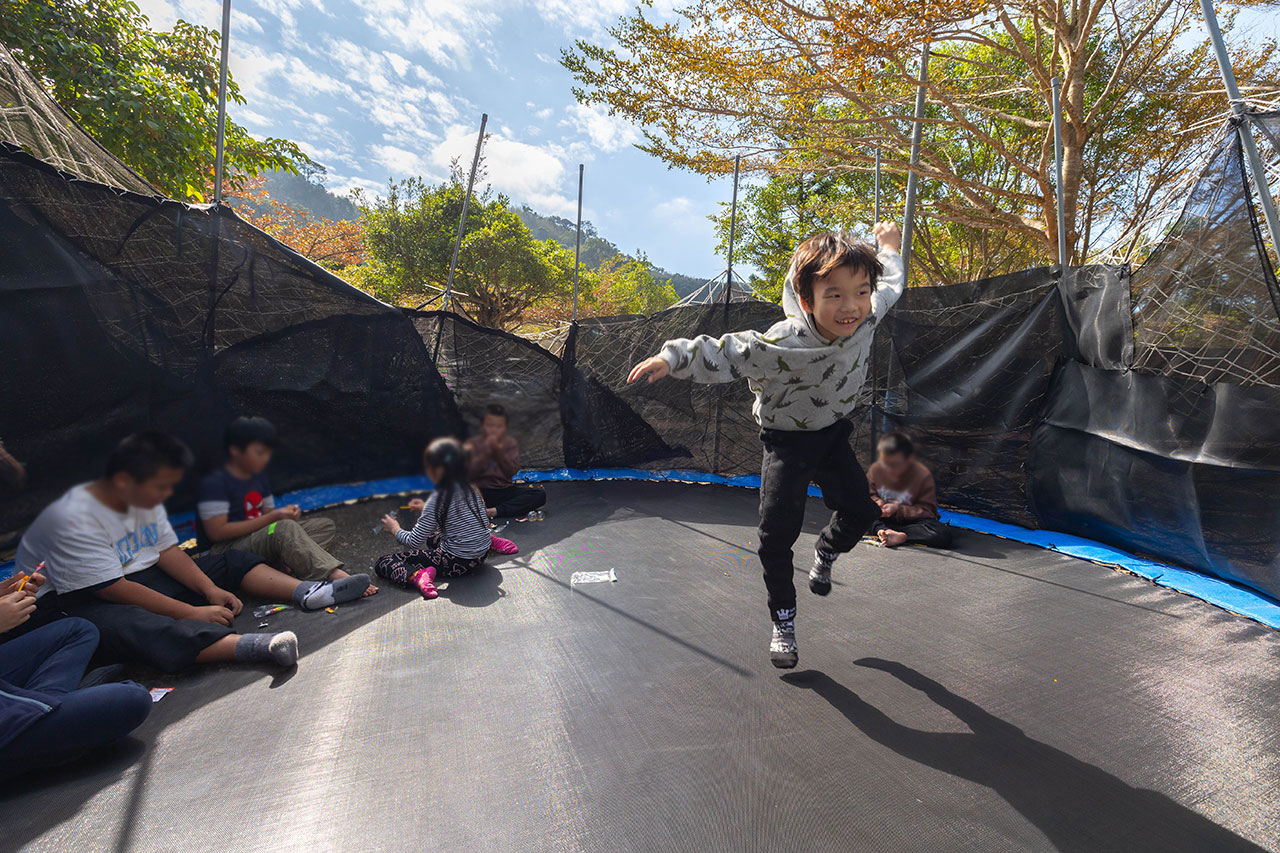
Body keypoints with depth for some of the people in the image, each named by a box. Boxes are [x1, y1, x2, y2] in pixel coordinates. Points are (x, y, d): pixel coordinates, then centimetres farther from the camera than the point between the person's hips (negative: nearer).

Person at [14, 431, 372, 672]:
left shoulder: (143, 498, 1)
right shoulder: (72, 519, -24)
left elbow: (167, 551, 3)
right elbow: (114, 590, -26)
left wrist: (211, 590, -10)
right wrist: (192, 613, -27)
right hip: (72, 598, -9)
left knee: (231, 562, -3)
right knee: (131, 625, -41)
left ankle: (307, 592, -22)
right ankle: (252, 646, -63)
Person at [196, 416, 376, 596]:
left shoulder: (259, 477, 16)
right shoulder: (214, 484, -11)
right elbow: (216, 532, -20)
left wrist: (286, 514, -6)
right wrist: (272, 517, -20)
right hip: (223, 550, -9)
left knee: (325, 525, -3)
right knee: (286, 528, -37)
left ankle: (284, 564, -31)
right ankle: (337, 576, -52)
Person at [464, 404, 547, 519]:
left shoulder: (510, 443, 2)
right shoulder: (473, 444, -1)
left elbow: (512, 471, -12)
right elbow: (469, 473, -13)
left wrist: (499, 451, -26)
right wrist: (486, 452, -23)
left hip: (504, 491, 2)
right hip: (480, 491, -1)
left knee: (540, 494, -20)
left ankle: (494, 511, -26)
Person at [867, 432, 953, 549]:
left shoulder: (923, 475, -15)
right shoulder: (875, 469, -9)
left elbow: (927, 510, -12)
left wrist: (898, 509, -24)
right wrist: (876, 502, -17)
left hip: (911, 520, -2)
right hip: (883, 521, 2)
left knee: (944, 534, -32)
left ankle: (900, 537, -34)